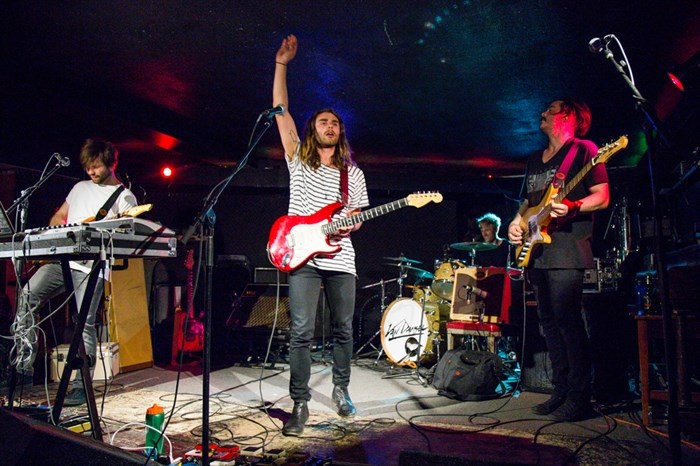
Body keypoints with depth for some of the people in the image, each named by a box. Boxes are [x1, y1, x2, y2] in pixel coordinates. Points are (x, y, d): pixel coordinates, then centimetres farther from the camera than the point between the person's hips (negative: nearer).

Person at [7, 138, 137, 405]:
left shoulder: (125, 197, 2)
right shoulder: (81, 187, 20)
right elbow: (59, 217, 25)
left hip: (91, 266, -6)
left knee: (85, 323, -11)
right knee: (27, 296, -9)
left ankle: (81, 386, 0)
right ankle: (23, 369, 0)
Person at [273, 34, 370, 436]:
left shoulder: (354, 173, 14)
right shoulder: (299, 159, 8)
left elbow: (360, 214, 16)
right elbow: (281, 112, 1)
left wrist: (351, 223, -8)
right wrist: (281, 65, -2)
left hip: (341, 259, 3)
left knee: (344, 330, 10)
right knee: (302, 332, -6)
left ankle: (341, 390, 29)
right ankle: (300, 403, 4)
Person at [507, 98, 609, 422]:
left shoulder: (584, 150, 0)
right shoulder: (535, 160, 22)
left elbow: (602, 197, -5)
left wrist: (571, 207, -23)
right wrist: (517, 221, 9)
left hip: (566, 249, -8)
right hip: (536, 250, 8)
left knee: (567, 320, -11)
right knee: (549, 322, 9)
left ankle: (579, 398, -2)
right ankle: (561, 391, 18)